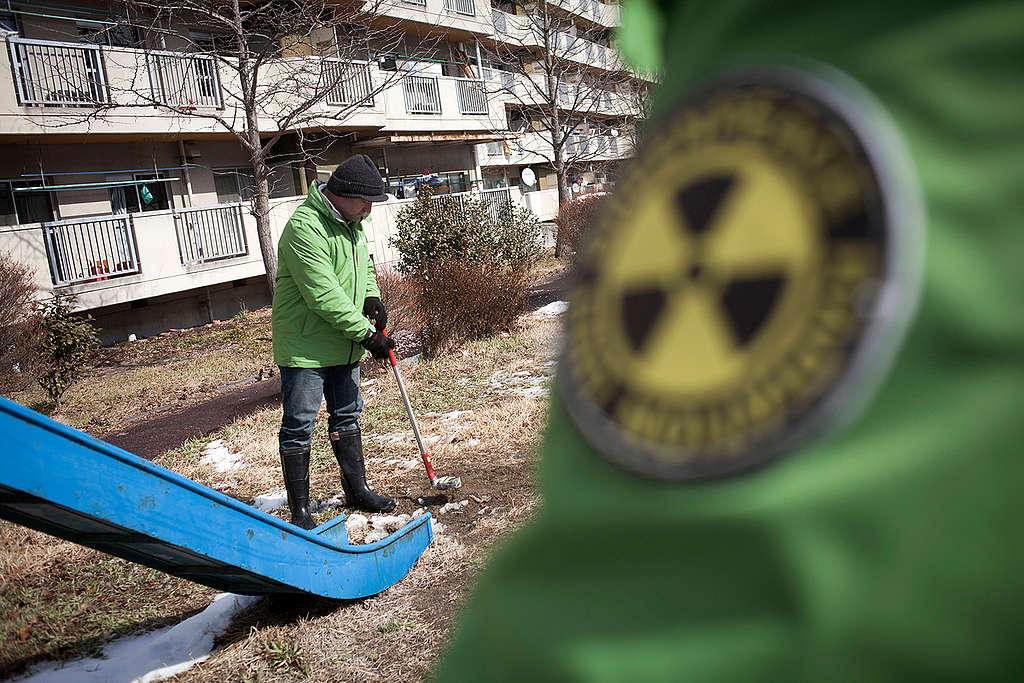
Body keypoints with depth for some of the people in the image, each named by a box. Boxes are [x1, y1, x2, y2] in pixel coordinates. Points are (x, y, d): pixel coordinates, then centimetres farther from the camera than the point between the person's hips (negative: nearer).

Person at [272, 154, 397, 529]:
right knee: (298, 427, 0)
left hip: (344, 345, 9)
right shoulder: (305, 227, -23)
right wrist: (366, 333, -25)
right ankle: (299, 509, 12)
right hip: (304, 347, -9)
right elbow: (324, 296, -28)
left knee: (347, 416, 18)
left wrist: (371, 296, 1)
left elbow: (364, 263, 22)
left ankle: (357, 490, 32)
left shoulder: (351, 222, 6)